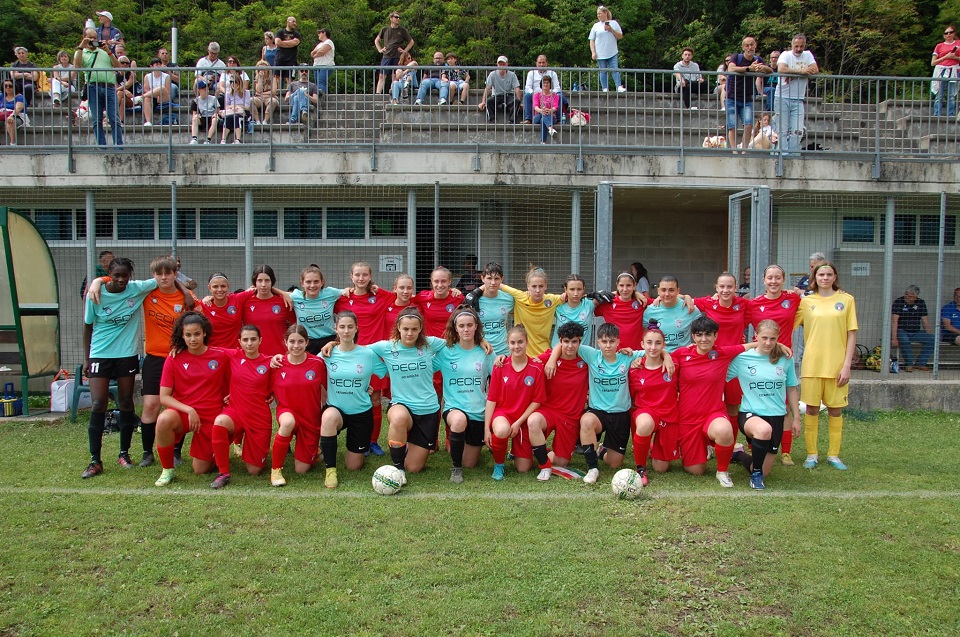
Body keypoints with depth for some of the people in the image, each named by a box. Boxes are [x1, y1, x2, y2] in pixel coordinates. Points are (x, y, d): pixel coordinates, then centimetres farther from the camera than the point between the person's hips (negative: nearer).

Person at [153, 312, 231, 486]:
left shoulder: (221, 356, -3)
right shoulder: (174, 359, -5)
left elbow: (229, 387, 10)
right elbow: (164, 397, -8)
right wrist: (189, 410, -19)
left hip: (211, 417, 0)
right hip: (182, 412, 0)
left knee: (201, 470, 1)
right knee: (164, 419, -36)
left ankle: (213, 449, 38)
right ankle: (167, 470, -12)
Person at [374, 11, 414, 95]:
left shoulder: (402, 30, 6)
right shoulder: (385, 29, 9)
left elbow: (411, 42, 14)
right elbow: (376, 40, 21)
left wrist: (405, 51, 4)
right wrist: (380, 49, 8)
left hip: (397, 57, -1)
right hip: (386, 56, 1)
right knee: (382, 76, -5)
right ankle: (377, 94, -7)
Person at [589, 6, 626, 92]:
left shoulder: (613, 23, 8)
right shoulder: (596, 26, 9)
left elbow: (620, 36, 5)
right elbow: (592, 40, 7)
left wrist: (611, 30, -8)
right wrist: (593, 52, -4)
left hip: (613, 53, -1)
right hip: (600, 54, 1)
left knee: (615, 70, -10)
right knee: (603, 71, 2)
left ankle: (619, 87, -15)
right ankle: (605, 89, 4)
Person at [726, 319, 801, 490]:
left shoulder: (785, 359, -1)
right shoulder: (742, 358, -7)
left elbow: (792, 390, 9)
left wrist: (796, 418, 11)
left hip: (776, 416, 3)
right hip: (750, 414, -3)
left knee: (763, 472, 9)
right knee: (764, 429, -41)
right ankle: (755, 474, -15)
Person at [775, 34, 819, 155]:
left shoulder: (808, 55, 11)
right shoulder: (786, 55, 0)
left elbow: (815, 70, -3)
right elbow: (781, 69, -19)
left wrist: (793, 74, -12)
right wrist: (802, 71, -13)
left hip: (799, 100, 3)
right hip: (782, 98, -3)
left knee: (797, 131, -5)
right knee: (783, 130, -4)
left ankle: (793, 154, 1)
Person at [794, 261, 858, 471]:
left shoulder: (846, 300, 3)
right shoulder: (805, 301, 5)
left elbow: (851, 335, 1)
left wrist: (847, 365, -5)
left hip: (837, 364, 0)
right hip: (812, 364, 0)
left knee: (835, 410, 7)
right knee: (812, 409, 5)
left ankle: (834, 455, 19)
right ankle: (811, 454, 15)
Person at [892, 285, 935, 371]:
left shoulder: (921, 303, 7)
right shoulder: (898, 302, -8)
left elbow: (925, 321, 10)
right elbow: (894, 321, -16)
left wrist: (929, 335, -1)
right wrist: (894, 338, -26)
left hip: (916, 332, 5)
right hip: (901, 331, -5)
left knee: (932, 339, -19)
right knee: (904, 340, -37)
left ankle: (920, 364, -11)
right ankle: (909, 364, -20)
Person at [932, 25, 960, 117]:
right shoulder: (939, 46, 10)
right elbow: (932, 63, 5)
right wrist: (946, 57, -5)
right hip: (941, 72, 0)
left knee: (952, 97, -6)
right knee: (939, 97, -5)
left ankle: (951, 116, -5)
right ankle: (936, 116, -4)